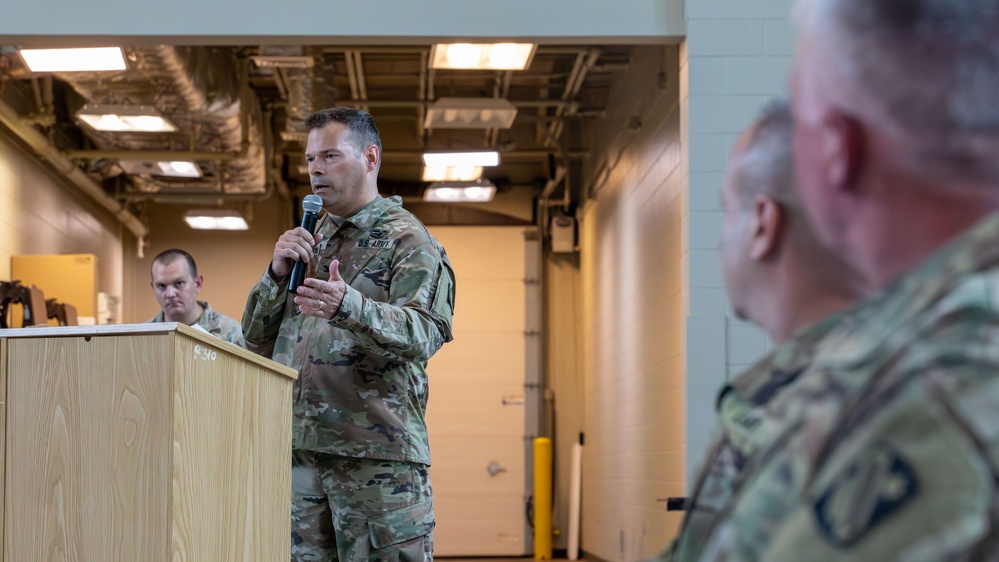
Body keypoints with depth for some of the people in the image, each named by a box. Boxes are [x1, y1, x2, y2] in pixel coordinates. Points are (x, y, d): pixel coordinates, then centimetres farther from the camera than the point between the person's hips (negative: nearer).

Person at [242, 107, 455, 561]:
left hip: (378, 454, -6)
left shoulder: (406, 239, 2)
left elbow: (424, 332, -16)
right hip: (300, 451, 6)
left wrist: (348, 306, -33)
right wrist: (278, 274, -1)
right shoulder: (309, 238, 22)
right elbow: (257, 340, 18)